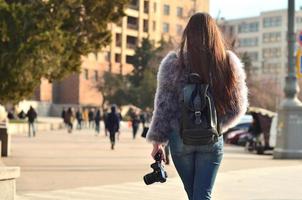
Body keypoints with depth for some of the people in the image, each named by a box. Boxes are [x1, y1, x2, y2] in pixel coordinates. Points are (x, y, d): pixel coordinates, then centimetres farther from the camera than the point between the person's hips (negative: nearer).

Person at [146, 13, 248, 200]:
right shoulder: (229, 62, -3)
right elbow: (238, 107, 5)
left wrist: (157, 140, 3)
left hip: (180, 137, 0)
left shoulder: (173, 63, -8)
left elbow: (163, 105, -5)